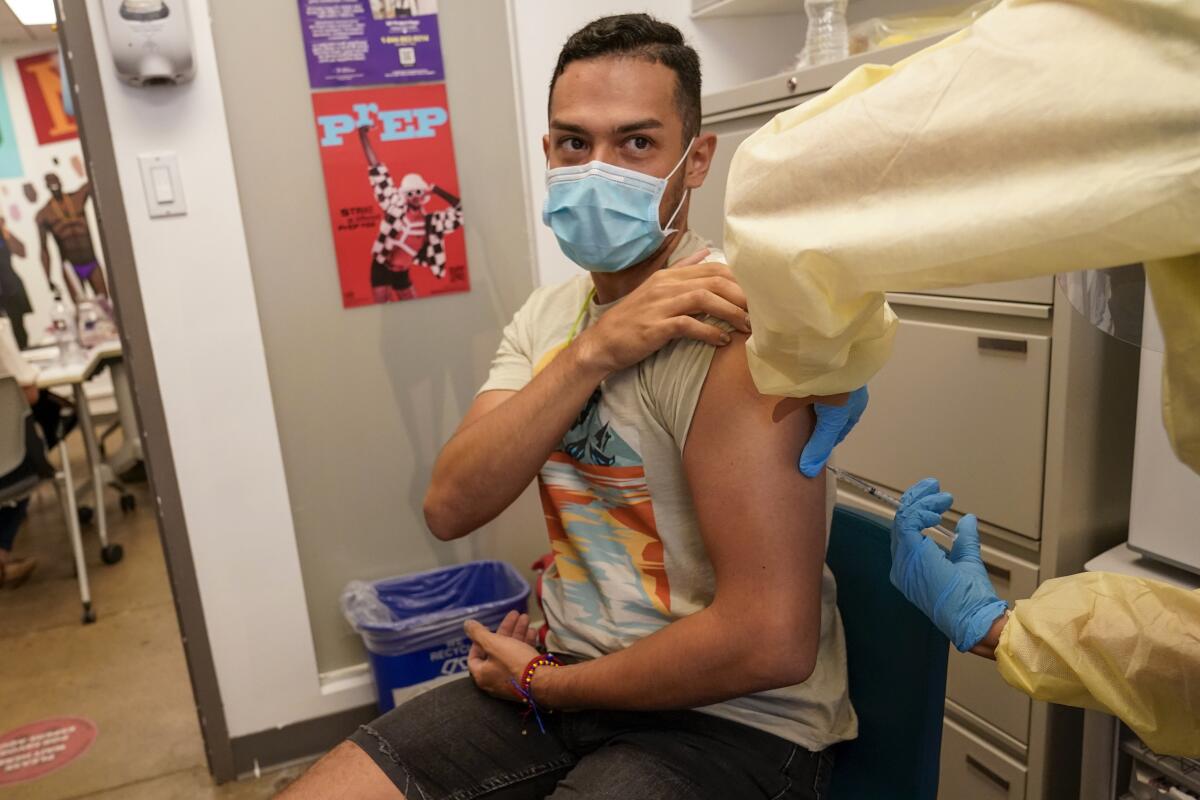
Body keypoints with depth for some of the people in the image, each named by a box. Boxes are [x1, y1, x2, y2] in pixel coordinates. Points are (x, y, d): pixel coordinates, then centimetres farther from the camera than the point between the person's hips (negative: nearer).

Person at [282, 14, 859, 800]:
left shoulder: (722, 323, -20)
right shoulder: (547, 315, 3)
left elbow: (770, 640, -25)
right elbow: (451, 507, -9)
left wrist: (542, 682, -11)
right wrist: (593, 353, -22)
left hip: (735, 720, -5)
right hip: (567, 672, 6)